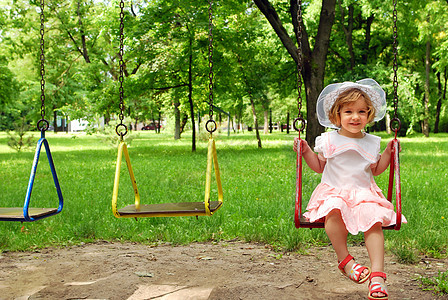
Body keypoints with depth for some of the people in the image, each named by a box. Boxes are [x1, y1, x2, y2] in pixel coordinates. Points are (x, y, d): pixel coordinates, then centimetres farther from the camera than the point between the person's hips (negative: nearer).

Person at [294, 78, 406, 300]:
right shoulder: (328, 140, 6)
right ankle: (344, 260, -21)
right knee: (334, 210, -36)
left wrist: (388, 154, 8)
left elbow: (375, 170, 20)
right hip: (334, 191, -1)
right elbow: (319, 167, 16)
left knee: (374, 219, -28)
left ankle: (377, 274, -27)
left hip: (364, 192, 2)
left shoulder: (371, 142, 10)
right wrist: (306, 152, 3)